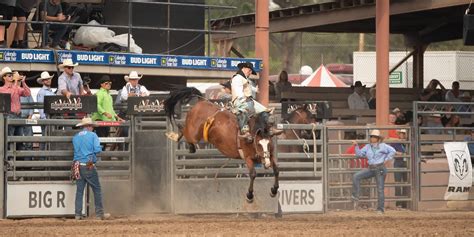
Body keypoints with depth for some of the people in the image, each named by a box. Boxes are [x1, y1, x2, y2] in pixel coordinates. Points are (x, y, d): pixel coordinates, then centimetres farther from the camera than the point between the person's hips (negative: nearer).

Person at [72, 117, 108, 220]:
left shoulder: (75, 137, 9)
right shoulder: (93, 135, -3)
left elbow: (76, 149, 14)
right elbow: (97, 149, -11)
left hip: (78, 166, 4)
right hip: (89, 166, -4)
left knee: (79, 191, 7)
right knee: (97, 189, 5)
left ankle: (78, 214, 3)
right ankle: (99, 213, 4)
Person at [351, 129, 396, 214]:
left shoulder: (382, 146, -2)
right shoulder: (368, 147, 10)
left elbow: (392, 151, -6)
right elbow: (359, 154, 8)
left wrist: (386, 160, -10)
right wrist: (356, 146, -5)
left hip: (380, 169, -4)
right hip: (371, 169, 4)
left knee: (380, 189, -3)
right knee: (356, 177, -14)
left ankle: (380, 209, 5)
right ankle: (355, 197, -15)